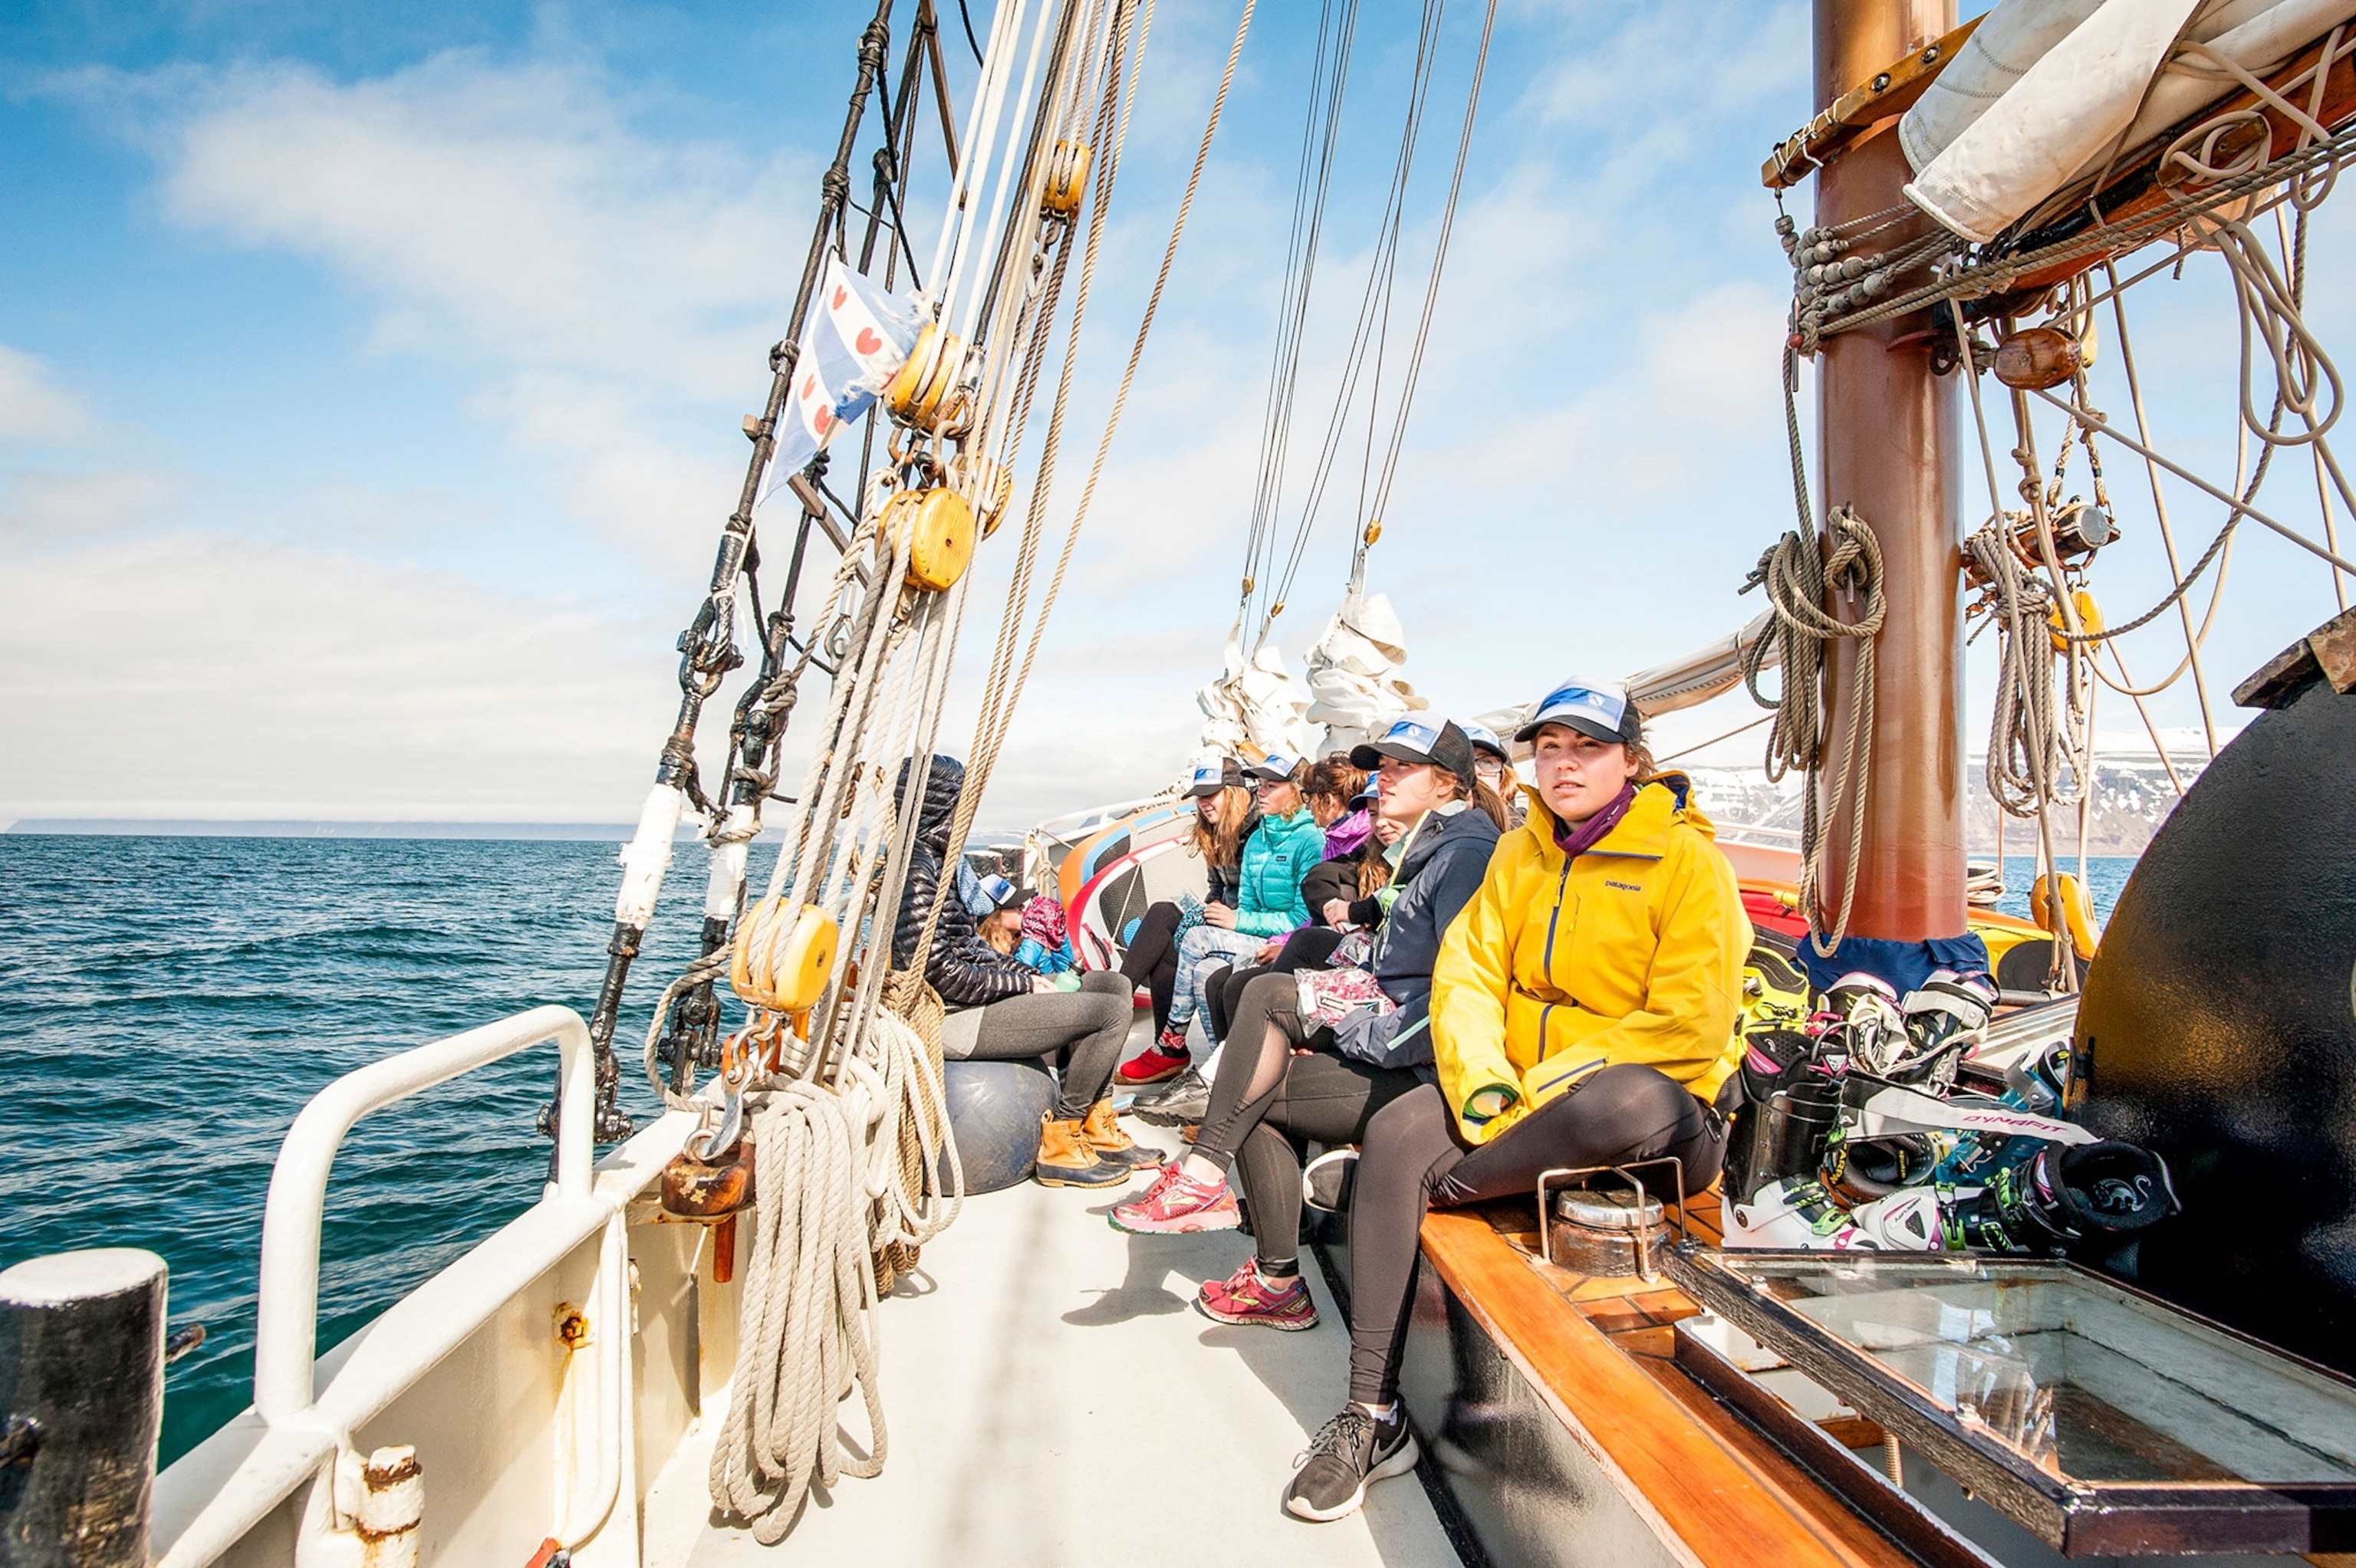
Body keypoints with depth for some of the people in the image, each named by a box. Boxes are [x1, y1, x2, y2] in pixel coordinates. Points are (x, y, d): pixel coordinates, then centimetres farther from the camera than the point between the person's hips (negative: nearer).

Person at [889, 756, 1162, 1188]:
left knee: (1112, 985, 12)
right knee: (1112, 1010, -15)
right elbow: (942, 972, -23)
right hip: (951, 1017, -11)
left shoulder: (932, 860, 13)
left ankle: (1094, 1126, 12)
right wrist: (1025, 985, -13)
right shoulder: (916, 870, -19)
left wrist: (1032, 976, 5)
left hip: (970, 995, 11)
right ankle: (1058, 1141, -2)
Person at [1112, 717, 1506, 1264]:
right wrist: (1326, 1029, 7)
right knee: (1254, 1095, -3)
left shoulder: (1466, 853, -11)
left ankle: (1203, 1175, -14)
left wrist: (1364, 1036, -16)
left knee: (1269, 995, -16)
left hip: (1429, 1059, -9)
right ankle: (1279, 1285, 0)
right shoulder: (1425, 850, 21)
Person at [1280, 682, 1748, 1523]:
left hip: (1656, 1100, -4)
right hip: (1522, 1088, 5)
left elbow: (1690, 1029, -15)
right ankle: (1372, 1417, -16)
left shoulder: (1687, 862, -8)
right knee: (1394, 1130, -21)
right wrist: (1482, 1081, -15)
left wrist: (1541, 1088, -19)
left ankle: (1438, 1183, -16)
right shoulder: (1520, 853, 10)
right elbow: (1466, 973, 4)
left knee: (1624, 1104, -40)